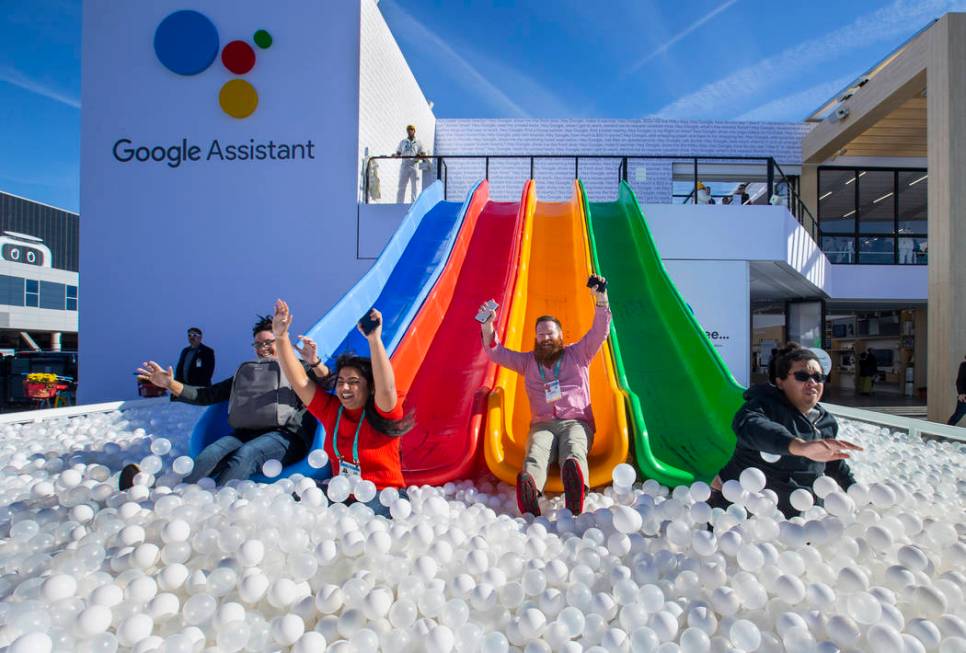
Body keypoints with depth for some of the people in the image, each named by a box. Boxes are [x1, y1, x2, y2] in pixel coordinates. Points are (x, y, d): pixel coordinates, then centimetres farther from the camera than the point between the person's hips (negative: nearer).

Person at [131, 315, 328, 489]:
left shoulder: (298, 368, 19)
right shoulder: (245, 373, 33)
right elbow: (207, 395, 27)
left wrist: (314, 363, -20)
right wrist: (170, 384, 12)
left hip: (285, 435, -4)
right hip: (245, 434, 4)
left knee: (245, 454, -35)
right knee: (210, 453, -28)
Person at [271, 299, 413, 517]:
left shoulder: (382, 414, -10)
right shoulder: (331, 409, 6)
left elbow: (386, 387, -32)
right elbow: (299, 381, 2)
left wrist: (374, 339, -42)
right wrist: (281, 337, -7)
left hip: (382, 497, -5)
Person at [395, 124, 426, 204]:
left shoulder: (418, 143, 12)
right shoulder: (402, 142, 16)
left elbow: (423, 154, 8)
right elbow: (398, 153, 15)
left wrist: (420, 155, -16)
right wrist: (397, 155, -9)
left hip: (414, 166, 0)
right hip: (404, 166, 1)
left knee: (415, 186, 0)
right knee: (401, 186, -2)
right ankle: (399, 204, -2)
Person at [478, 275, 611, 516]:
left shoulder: (578, 355, 20)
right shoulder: (528, 361, 24)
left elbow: (600, 332, 11)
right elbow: (497, 353, 17)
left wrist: (600, 299, -5)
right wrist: (487, 327, -2)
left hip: (576, 422, -1)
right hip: (543, 425, 1)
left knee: (574, 453, -37)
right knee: (536, 454, -35)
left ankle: (575, 501, -68)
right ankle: (529, 492, -67)